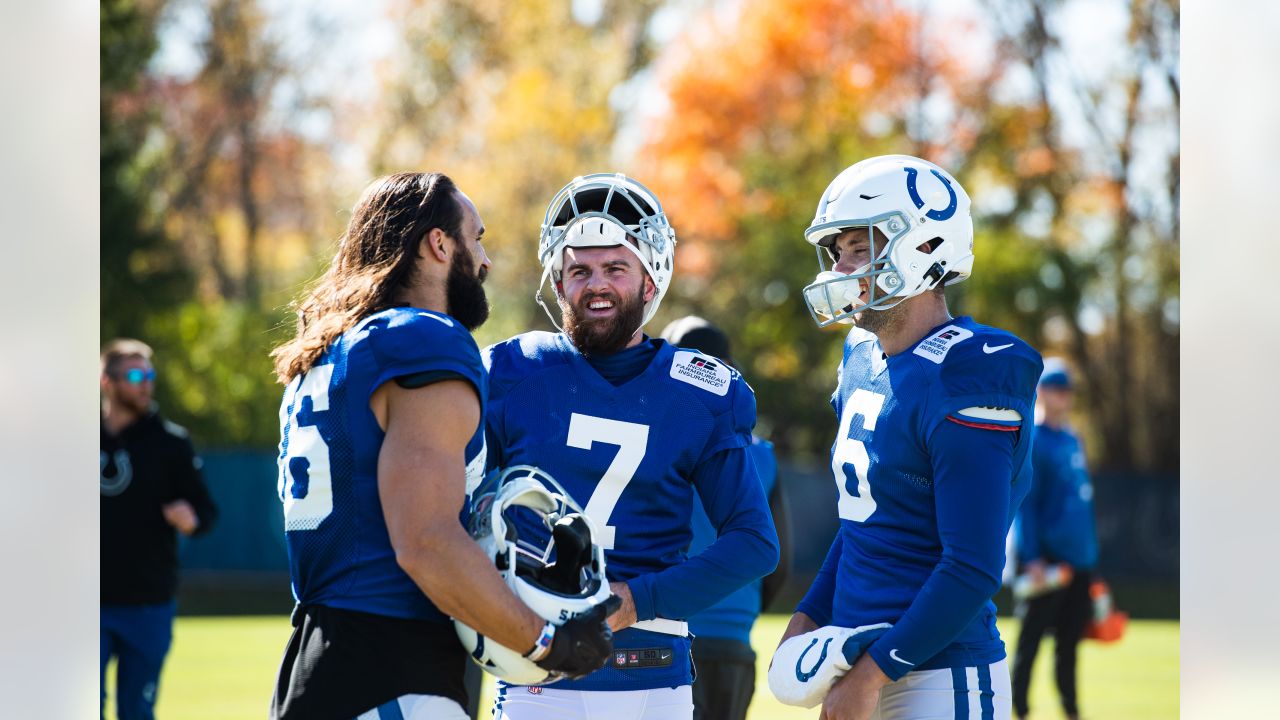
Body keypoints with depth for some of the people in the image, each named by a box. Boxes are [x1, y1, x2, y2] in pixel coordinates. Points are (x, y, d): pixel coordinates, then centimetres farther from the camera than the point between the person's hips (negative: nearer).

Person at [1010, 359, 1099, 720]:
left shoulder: (1072, 440, 16)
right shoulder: (1032, 441, -8)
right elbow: (1024, 504, -13)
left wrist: (1090, 554, 20)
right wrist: (1031, 558, -20)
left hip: (1079, 562, 8)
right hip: (1047, 561, -8)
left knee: (1070, 642, 12)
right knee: (1030, 640, -5)